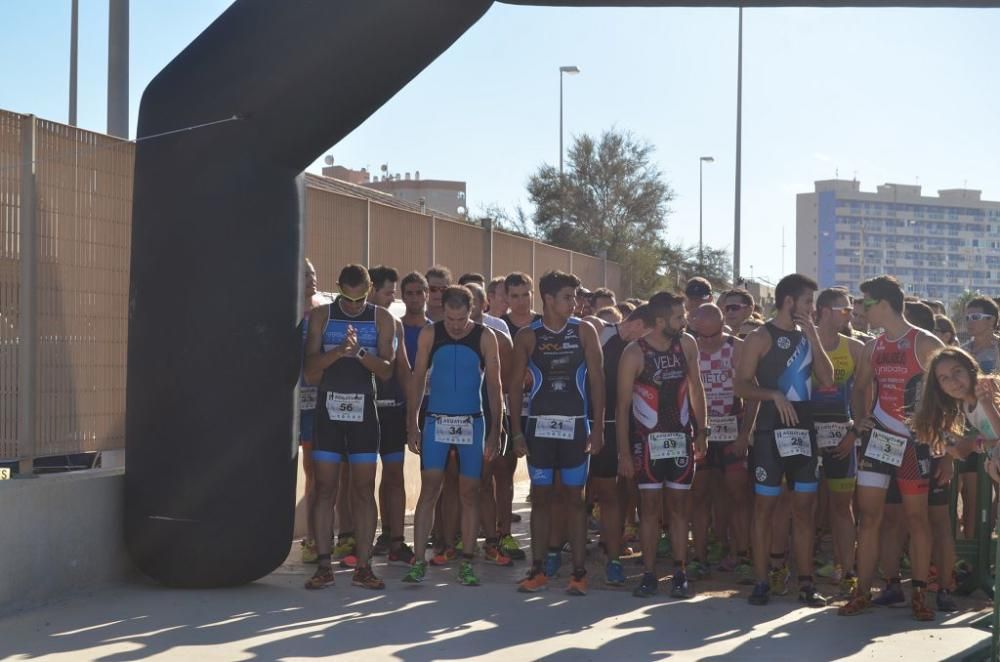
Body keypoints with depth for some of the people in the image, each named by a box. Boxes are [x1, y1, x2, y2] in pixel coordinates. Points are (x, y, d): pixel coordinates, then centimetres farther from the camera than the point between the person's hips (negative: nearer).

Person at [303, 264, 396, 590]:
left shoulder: (381, 319, 4)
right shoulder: (321, 316, 3)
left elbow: (386, 370, -3)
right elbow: (311, 370, -4)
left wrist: (359, 352, -21)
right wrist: (339, 351, -21)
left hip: (363, 409, 0)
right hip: (328, 408, 0)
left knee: (364, 490, 1)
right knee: (325, 488, -1)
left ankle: (363, 566, 5)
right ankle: (323, 565, 3)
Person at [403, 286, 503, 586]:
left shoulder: (485, 337, -2)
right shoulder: (429, 334, -1)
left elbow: (493, 384, -1)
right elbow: (418, 378, 3)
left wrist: (495, 430, -5)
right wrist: (412, 424, -2)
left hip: (472, 423, 0)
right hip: (436, 422, 0)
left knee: (469, 493, 4)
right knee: (429, 489, -6)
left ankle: (466, 563, 10)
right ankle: (419, 560, -5)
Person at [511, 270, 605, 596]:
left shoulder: (584, 331, 1)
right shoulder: (527, 336, 0)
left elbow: (597, 380, 1)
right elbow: (515, 385, 2)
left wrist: (598, 428, -5)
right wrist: (517, 433, -3)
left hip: (575, 426, 0)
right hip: (539, 426, 0)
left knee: (574, 498, 4)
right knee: (540, 497, 6)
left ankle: (579, 572, 7)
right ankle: (538, 570, 13)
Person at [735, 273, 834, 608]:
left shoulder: (806, 337, 13)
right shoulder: (761, 338, -3)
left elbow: (827, 380, 5)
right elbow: (741, 385, -7)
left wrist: (813, 338, -1)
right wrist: (774, 395, -21)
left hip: (804, 430, 5)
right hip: (772, 431, -5)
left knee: (804, 507, 6)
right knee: (765, 505, 0)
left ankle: (805, 581, 11)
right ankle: (762, 581, 5)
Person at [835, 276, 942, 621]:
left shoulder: (925, 344, -8)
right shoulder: (873, 347, 10)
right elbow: (860, 389, 21)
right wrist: (859, 423, 6)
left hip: (914, 441, -5)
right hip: (877, 437, 5)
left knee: (917, 518, 3)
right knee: (869, 516, 2)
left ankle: (920, 593, 12)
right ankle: (862, 592, 7)